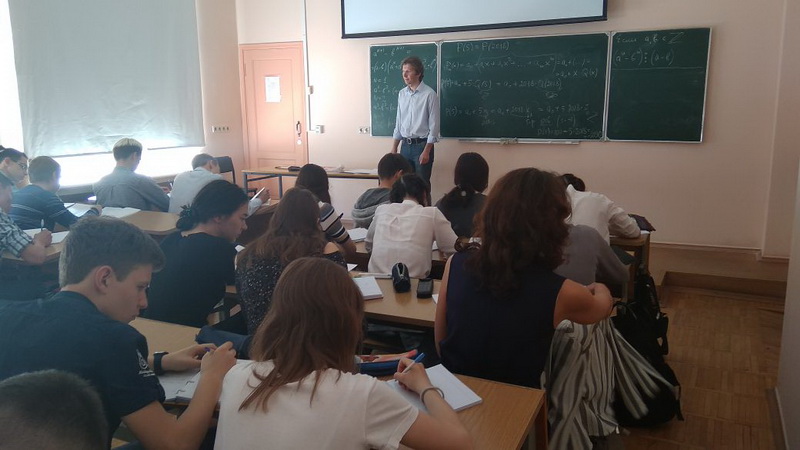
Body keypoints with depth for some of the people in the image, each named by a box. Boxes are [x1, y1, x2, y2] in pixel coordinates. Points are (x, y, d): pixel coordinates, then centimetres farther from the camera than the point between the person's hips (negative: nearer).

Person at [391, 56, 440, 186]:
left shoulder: (429, 94, -11)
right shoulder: (402, 94, 8)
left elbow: (434, 125, -12)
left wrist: (426, 151, -15)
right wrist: (394, 148, 11)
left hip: (422, 145, -5)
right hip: (405, 145, 6)